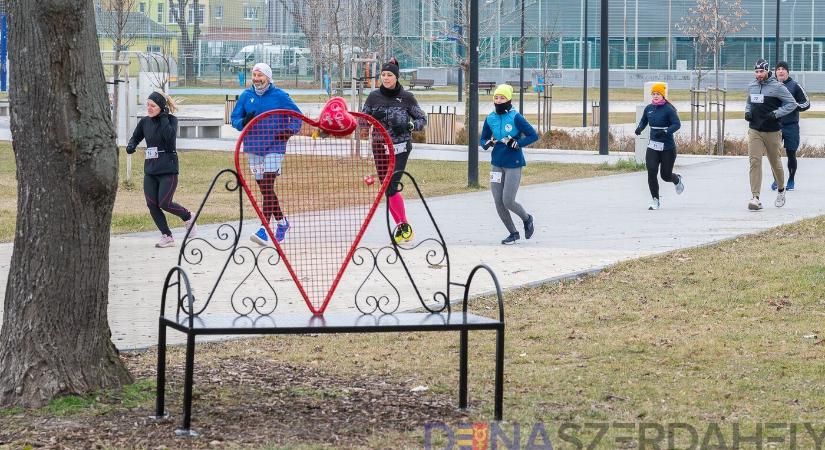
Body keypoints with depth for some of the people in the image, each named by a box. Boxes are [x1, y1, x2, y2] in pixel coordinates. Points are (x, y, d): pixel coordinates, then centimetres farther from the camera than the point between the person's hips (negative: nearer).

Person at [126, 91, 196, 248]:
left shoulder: (171, 120, -7)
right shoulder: (145, 122, 6)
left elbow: (170, 136, -25)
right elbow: (136, 137, 20)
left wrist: (163, 118, -20)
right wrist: (131, 145, -2)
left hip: (168, 170, -5)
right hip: (150, 170, 5)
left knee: (164, 203, -11)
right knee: (152, 205, -3)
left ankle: (188, 217, 19)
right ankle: (167, 237, 8)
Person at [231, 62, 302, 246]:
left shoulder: (279, 96, -2)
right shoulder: (246, 96, 7)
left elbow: (297, 115, 4)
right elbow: (234, 118, 10)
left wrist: (290, 131, -13)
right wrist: (244, 122, -12)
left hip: (274, 146, -5)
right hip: (253, 147, 5)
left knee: (268, 186, -15)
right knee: (263, 188, 9)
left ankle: (264, 230, -21)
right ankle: (281, 222, 28)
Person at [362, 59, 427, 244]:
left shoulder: (406, 97, -2)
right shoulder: (374, 96, 5)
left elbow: (422, 119, 4)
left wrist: (409, 126, -15)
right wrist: (374, 116, -11)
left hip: (400, 147, -4)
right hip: (380, 147, 4)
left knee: (391, 187, -15)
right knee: (386, 188, 6)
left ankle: (404, 225, -3)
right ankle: (399, 225, 16)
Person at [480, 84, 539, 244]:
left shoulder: (515, 117, -10)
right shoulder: (490, 119, 6)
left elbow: (533, 135, -8)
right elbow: (483, 139, 17)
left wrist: (516, 143, -18)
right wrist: (488, 143, -6)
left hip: (513, 165, -6)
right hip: (497, 164, 6)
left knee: (508, 201, -8)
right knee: (498, 203, 4)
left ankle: (527, 219, 23)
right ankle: (513, 233, 21)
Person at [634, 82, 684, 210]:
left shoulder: (668, 109, -11)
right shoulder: (649, 108, 7)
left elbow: (677, 124, -18)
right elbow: (644, 121, 21)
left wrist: (665, 132, -33)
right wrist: (639, 128, -1)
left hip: (668, 148, -4)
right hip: (653, 146, 4)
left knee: (665, 175, 3)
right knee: (651, 173, -9)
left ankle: (678, 180, 40)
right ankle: (655, 200, 2)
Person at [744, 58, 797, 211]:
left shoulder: (777, 87, -9)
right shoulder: (751, 86, 8)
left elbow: (792, 103, -7)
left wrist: (776, 114, -16)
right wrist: (747, 112, 5)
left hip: (772, 131, -3)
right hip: (754, 131, 3)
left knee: (775, 162, 11)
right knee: (754, 161, -11)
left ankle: (781, 190, 37)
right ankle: (755, 198, -14)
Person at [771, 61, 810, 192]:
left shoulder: (794, 86, -3)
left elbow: (806, 104, 0)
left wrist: (793, 106, -15)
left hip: (791, 126, -2)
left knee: (791, 153, 3)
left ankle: (791, 180, 17)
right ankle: (776, 180, 15)